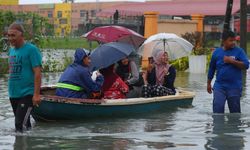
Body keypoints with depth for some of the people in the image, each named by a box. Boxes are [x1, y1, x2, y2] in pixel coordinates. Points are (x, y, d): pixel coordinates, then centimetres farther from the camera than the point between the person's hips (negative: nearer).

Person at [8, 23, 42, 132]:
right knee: (25, 124, 17)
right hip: (13, 94, 8)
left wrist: (36, 94, -19)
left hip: (27, 94, -8)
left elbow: (37, 73, -15)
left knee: (20, 125, -13)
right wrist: (11, 90, 18)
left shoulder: (31, 49, -11)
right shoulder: (11, 50, 12)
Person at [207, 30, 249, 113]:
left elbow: (246, 65, -10)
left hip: (234, 87, -1)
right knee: (217, 109, -7)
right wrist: (208, 84, 19)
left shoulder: (239, 51, 0)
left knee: (235, 111, 8)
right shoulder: (217, 52, 5)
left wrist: (231, 61, -18)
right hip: (219, 86, 1)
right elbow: (211, 69, 15)